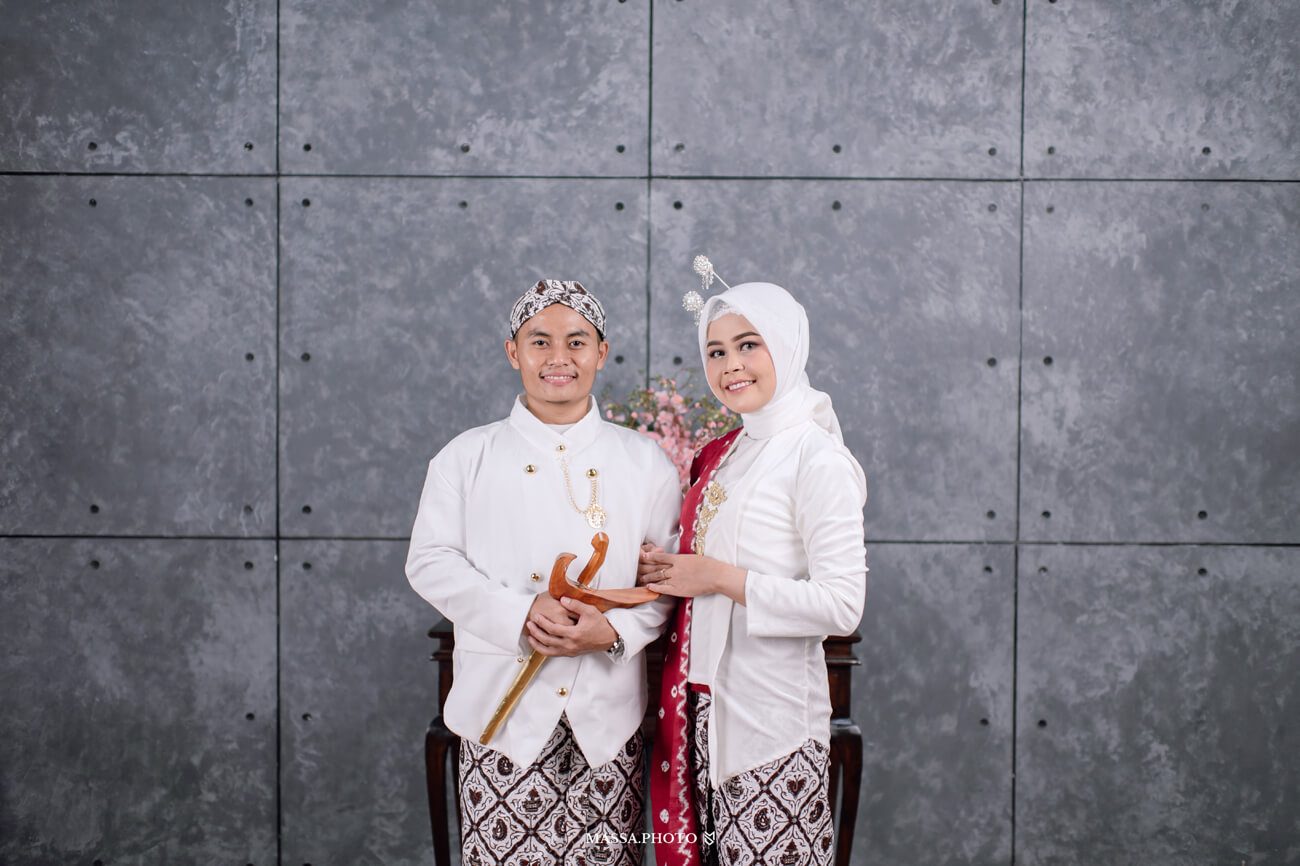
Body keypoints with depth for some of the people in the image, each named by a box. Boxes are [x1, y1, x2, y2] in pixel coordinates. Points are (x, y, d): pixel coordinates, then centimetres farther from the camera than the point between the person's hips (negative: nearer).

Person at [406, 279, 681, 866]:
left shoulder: (645, 461, 8)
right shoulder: (468, 456, 7)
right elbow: (430, 561, -1)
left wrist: (614, 630, -14)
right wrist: (520, 614, -15)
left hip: (607, 713, 1)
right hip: (502, 705, 0)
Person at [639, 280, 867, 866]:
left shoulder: (816, 460, -13)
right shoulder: (722, 454, 11)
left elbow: (842, 607, -20)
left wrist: (721, 578, -17)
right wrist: (667, 571, 1)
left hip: (771, 713, -7)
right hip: (704, 701, 7)